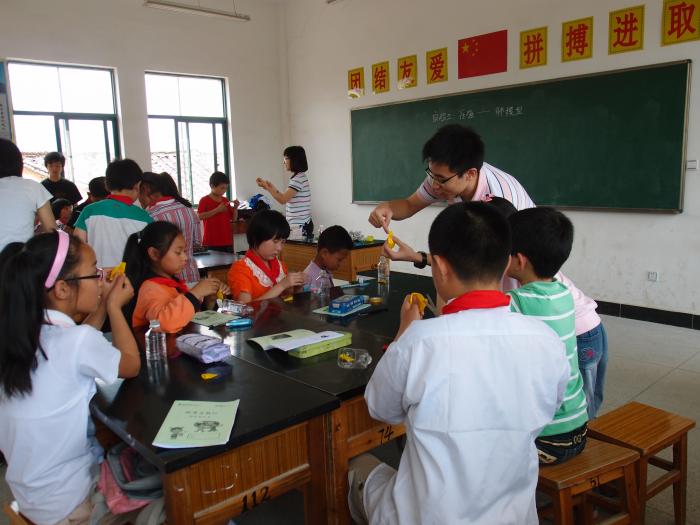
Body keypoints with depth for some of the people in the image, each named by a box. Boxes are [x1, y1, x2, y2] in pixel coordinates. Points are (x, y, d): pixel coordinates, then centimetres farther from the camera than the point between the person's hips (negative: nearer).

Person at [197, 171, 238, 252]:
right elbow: (199, 216, -17)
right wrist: (217, 210, -18)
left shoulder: (226, 201, 13)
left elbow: (233, 219, 16)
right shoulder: (204, 200, -3)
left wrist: (235, 208, -2)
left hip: (227, 241, 6)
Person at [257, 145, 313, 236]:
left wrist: (267, 187, -8)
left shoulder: (299, 179, -15)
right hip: (299, 224, 9)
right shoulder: (300, 177, 16)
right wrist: (272, 187, 14)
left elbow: (282, 200, -19)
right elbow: (286, 198, 17)